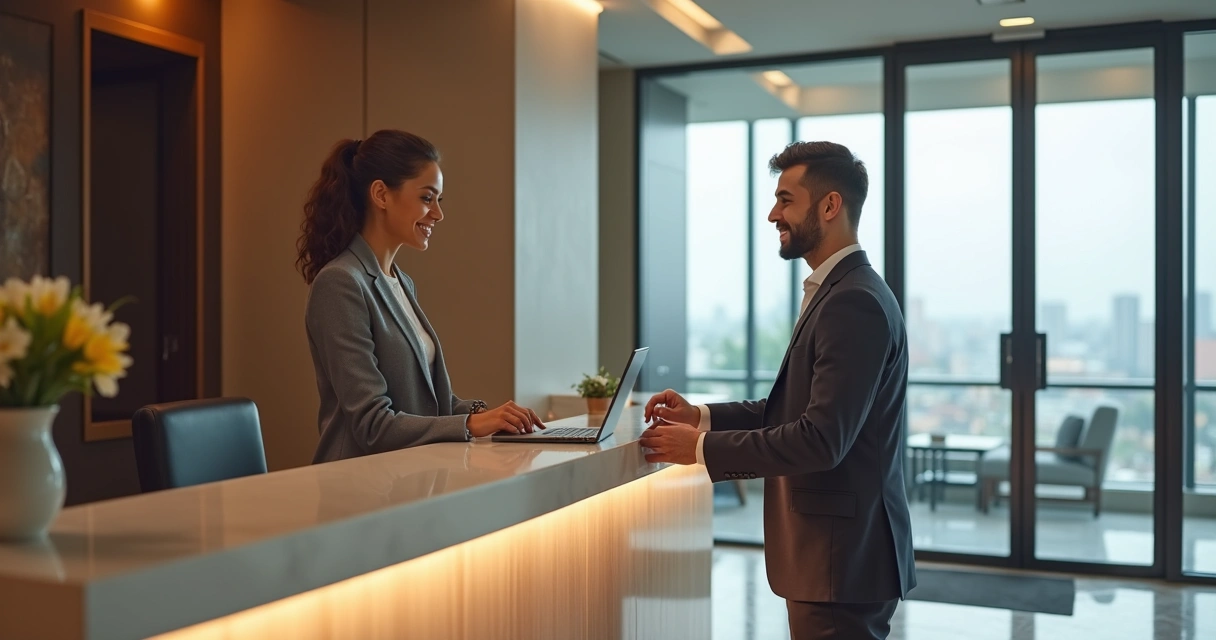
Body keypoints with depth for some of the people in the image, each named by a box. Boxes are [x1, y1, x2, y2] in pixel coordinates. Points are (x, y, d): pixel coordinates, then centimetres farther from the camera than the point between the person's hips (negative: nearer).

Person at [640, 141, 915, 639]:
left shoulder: (855, 303, -20)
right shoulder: (837, 292, 12)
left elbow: (822, 439, -26)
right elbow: (795, 408, 14)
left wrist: (702, 448, -20)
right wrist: (702, 417, 4)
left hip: (842, 554, -10)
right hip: (833, 547, 10)